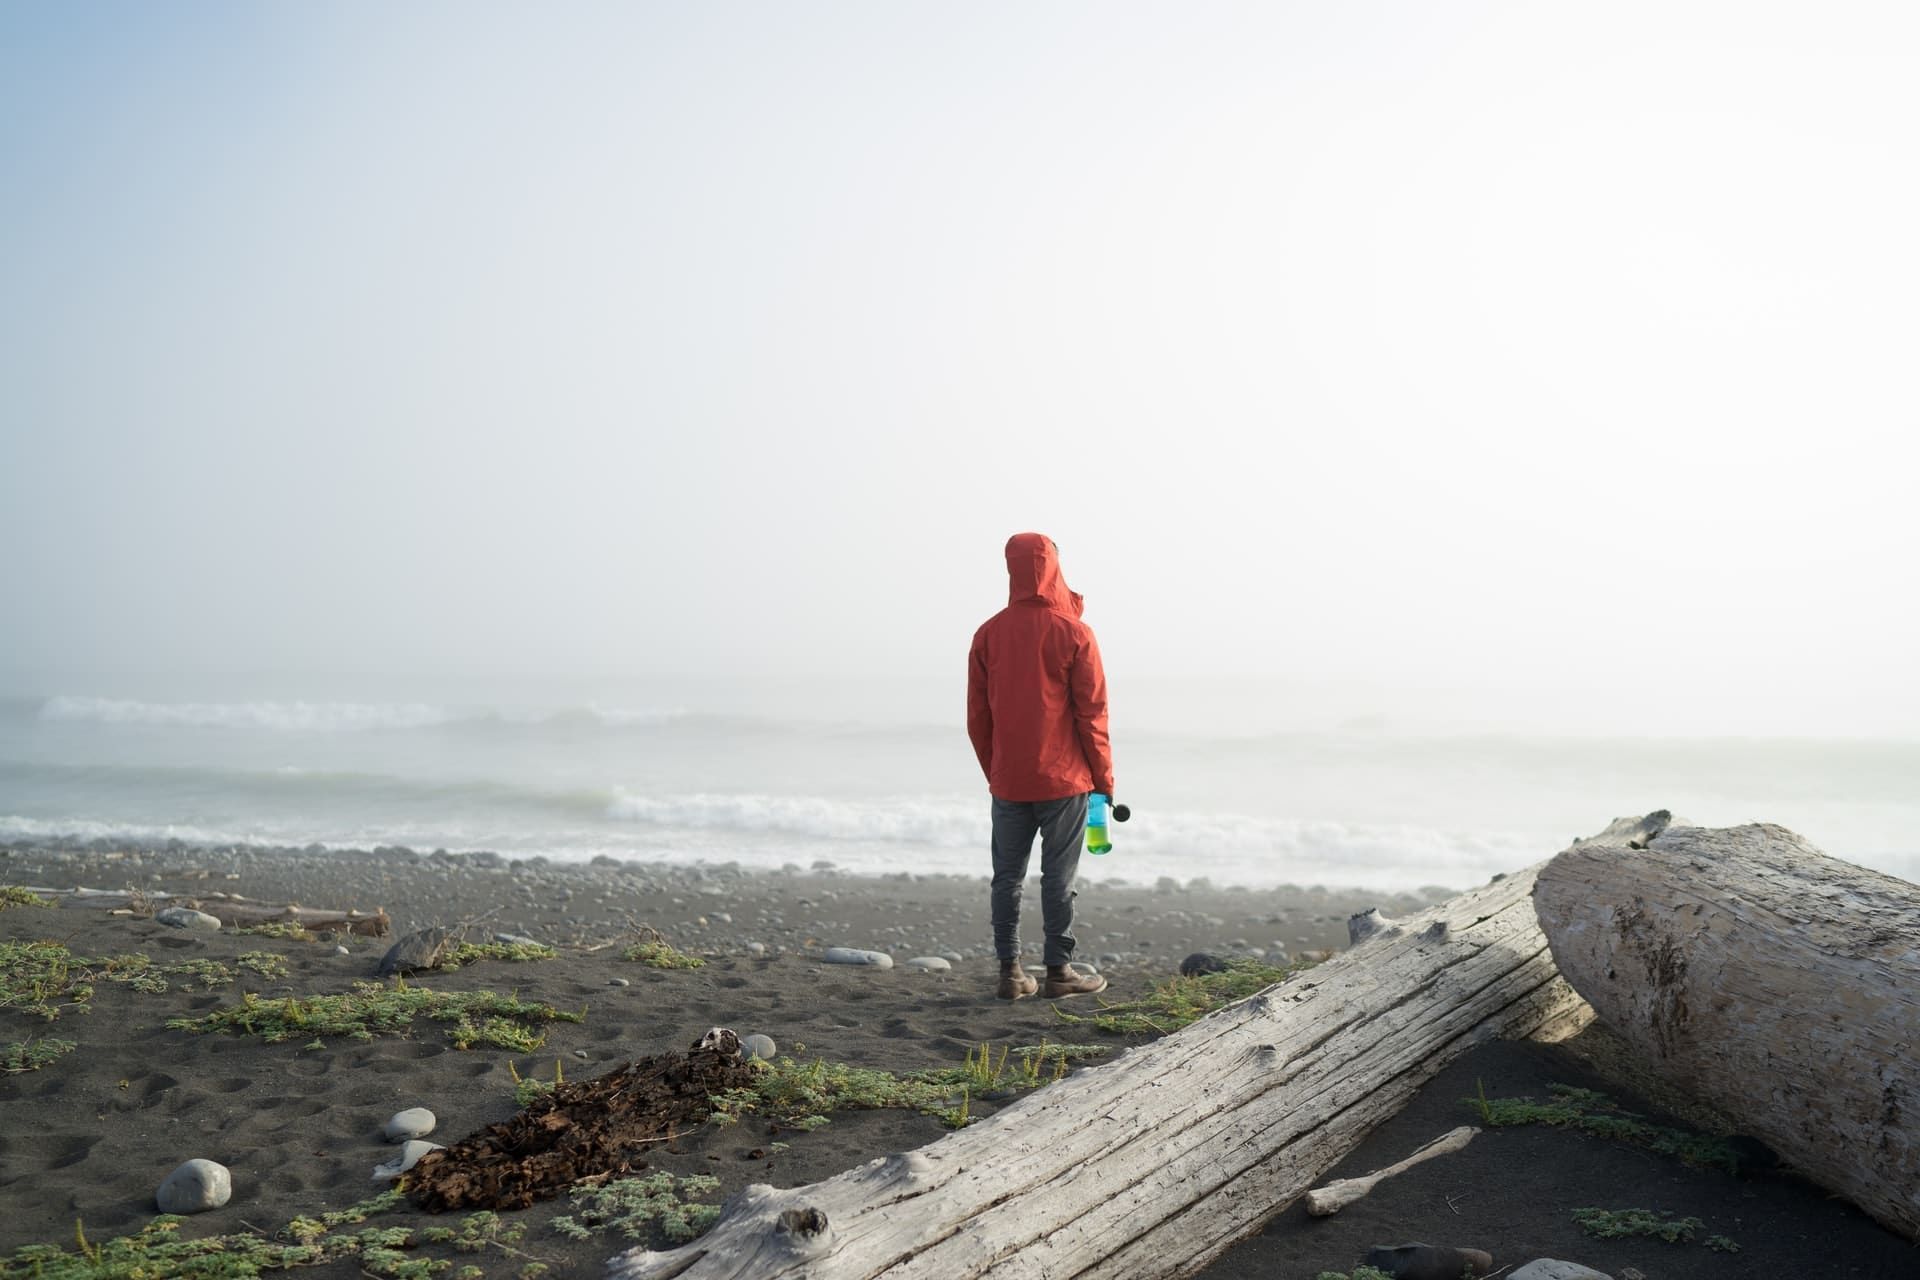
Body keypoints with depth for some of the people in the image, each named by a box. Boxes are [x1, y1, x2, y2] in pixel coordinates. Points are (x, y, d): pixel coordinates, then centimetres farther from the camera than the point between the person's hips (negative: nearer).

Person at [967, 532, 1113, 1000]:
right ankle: (1059, 970, 8)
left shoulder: (988, 634, 2)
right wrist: (1103, 777, 2)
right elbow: (1091, 713, -7)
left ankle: (1010, 970, 11)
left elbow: (977, 716, 5)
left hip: (1008, 782, 3)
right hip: (1063, 780, -3)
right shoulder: (1073, 633, -8)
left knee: (1008, 876, 10)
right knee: (1058, 876, 3)